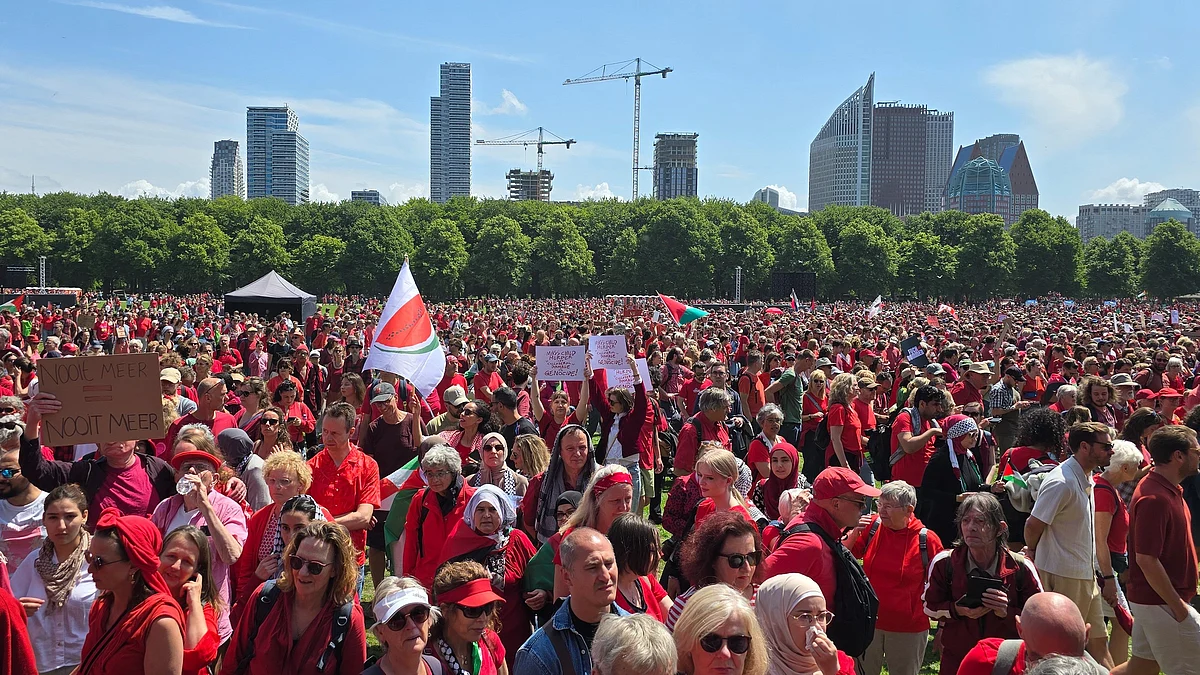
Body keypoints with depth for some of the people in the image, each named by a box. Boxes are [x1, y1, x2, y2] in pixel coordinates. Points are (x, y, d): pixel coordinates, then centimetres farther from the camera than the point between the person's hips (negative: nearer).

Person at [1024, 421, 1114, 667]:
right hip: (1064, 575, -9)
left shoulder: (1086, 478, 8)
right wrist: (1033, 552, -2)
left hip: (1085, 575, 9)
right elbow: (1033, 525, -20)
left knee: (1097, 641, 16)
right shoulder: (1062, 482, -23)